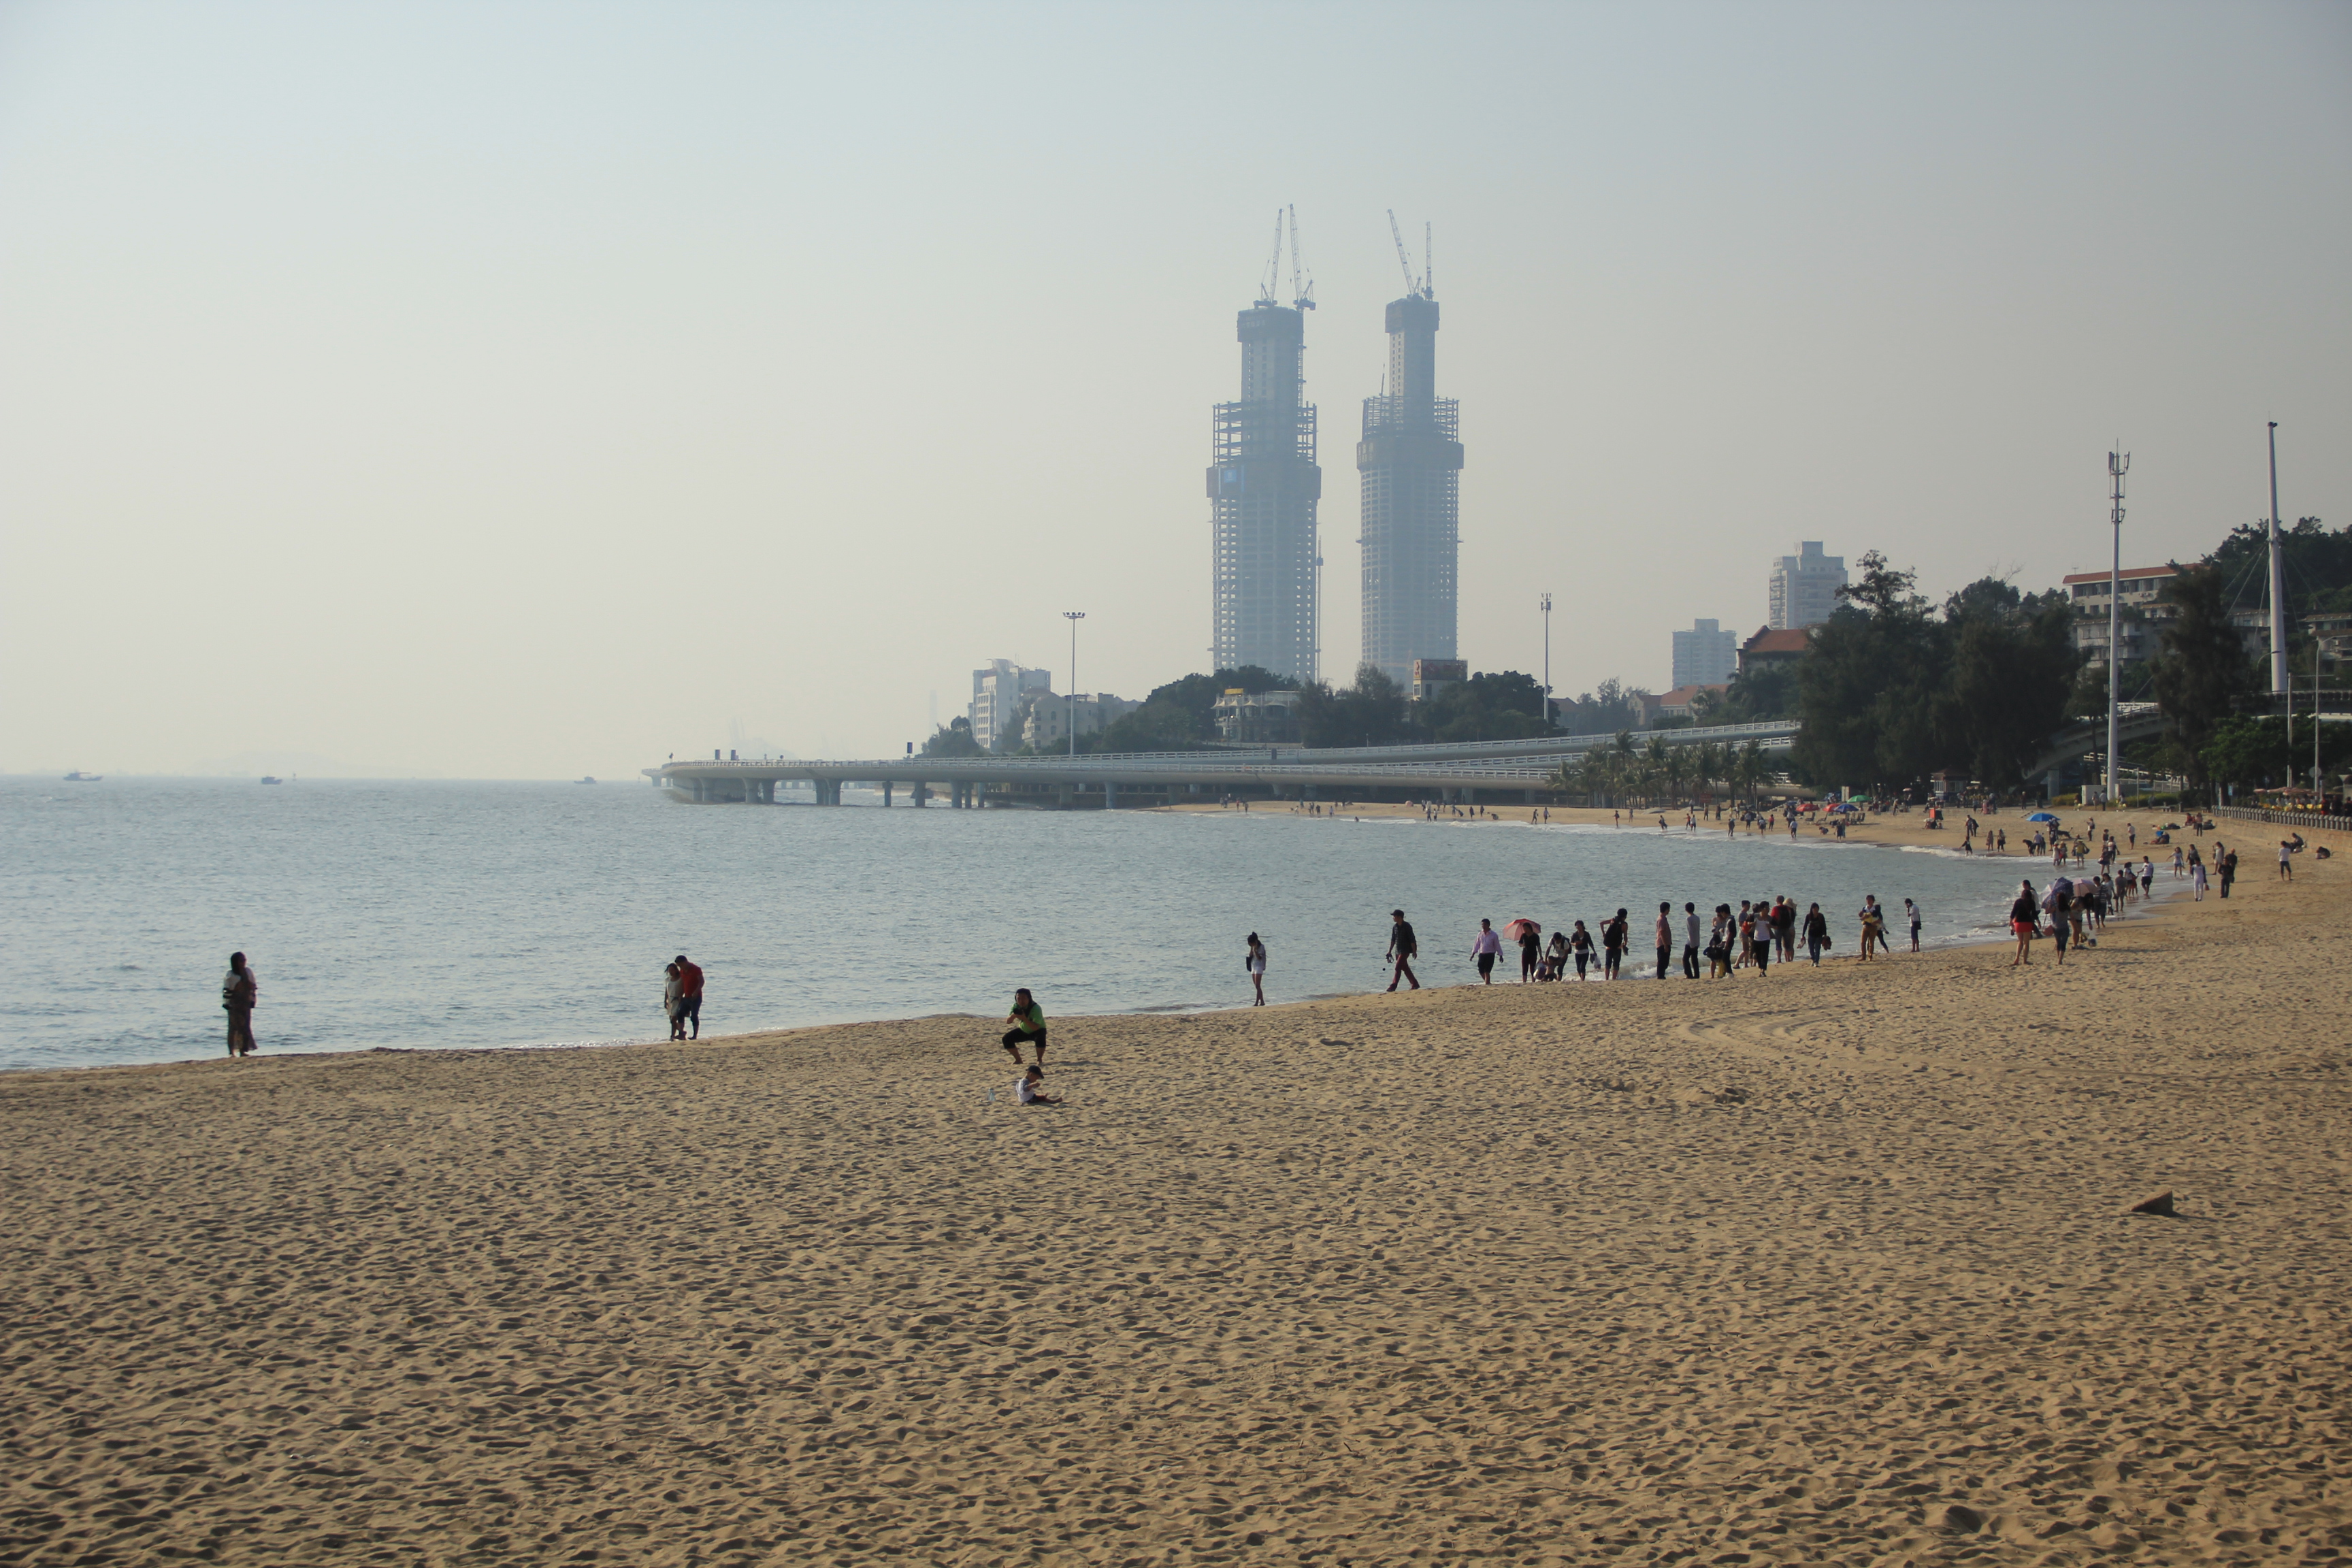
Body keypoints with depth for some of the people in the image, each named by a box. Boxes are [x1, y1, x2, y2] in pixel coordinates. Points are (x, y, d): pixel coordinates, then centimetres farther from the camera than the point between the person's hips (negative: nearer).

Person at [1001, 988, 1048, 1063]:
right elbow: (1008, 1021, -16)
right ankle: (1018, 1060, 2)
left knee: (1040, 1038, -38)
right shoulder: (1016, 1007, -15)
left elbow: (1036, 1027, -38)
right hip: (1023, 1030, 5)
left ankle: (1040, 1060, -13)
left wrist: (1024, 1019, -50)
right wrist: (1013, 1016, -38)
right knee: (1006, 1039, -16)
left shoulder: (1036, 1008, -31)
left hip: (1037, 1031, -5)